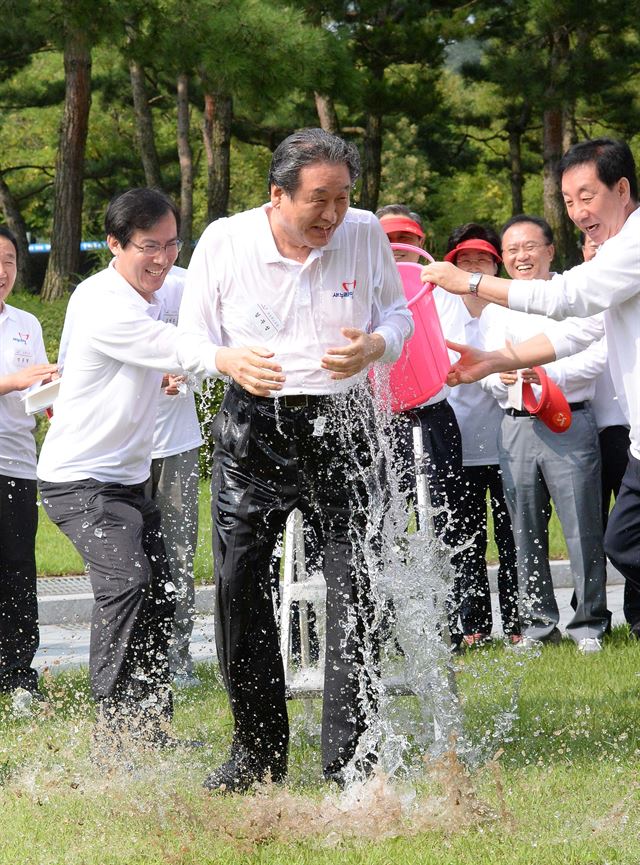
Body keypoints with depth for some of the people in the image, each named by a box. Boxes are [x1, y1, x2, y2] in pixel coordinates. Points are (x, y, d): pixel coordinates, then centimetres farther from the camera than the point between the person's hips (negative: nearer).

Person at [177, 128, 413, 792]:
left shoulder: (366, 234, -4)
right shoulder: (223, 242, -6)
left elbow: (397, 316, 8)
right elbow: (191, 337, 3)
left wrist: (374, 346, -15)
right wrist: (229, 360, -20)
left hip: (342, 423, 0)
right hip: (252, 427, 0)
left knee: (354, 587, -4)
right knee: (238, 582, -2)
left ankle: (347, 758, 3)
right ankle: (257, 751, 12)